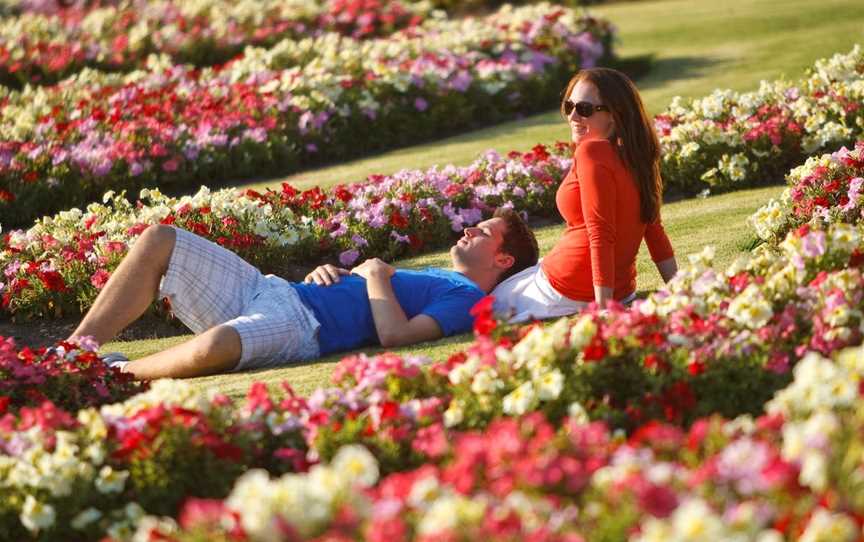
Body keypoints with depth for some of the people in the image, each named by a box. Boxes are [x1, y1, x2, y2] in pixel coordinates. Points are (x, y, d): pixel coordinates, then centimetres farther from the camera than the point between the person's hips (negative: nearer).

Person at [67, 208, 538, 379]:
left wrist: (377, 276, -3)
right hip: (266, 288, 10)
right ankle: (75, 352, -7)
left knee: (213, 348, -43)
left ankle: (118, 374, -16)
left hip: (301, 323, -10)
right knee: (159, 240, -1)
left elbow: (395, 335, -16)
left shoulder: (466, 298, 2)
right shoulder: (434, 277, 31)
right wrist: (330, 274, 12)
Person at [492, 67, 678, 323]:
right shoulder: (634, 157, 6)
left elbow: (601, 235, -24)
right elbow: (655, 232, 10)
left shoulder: (592, 151, -20)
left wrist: (603, 309, -26)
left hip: (566, 292, -8)